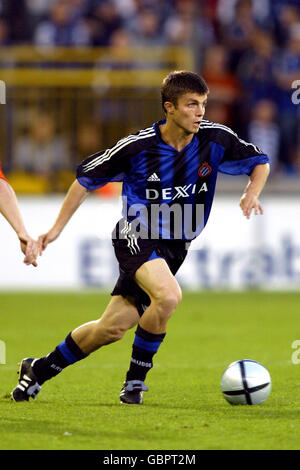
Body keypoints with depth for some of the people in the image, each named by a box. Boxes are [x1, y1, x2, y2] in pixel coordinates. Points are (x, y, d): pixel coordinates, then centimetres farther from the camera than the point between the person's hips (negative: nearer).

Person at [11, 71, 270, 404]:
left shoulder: (214, 139, -9)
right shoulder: (138, 146, -16)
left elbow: (260, 162, 7)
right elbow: (87, 177, -2)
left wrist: (252, 193, -15)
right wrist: (58, 227, -1)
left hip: (175, 245, 5)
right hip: (137, 236, -5)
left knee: (113, 327, 3)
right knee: (168, 295, -32)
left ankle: (40, 369, 23)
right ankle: (135, 379, -12)